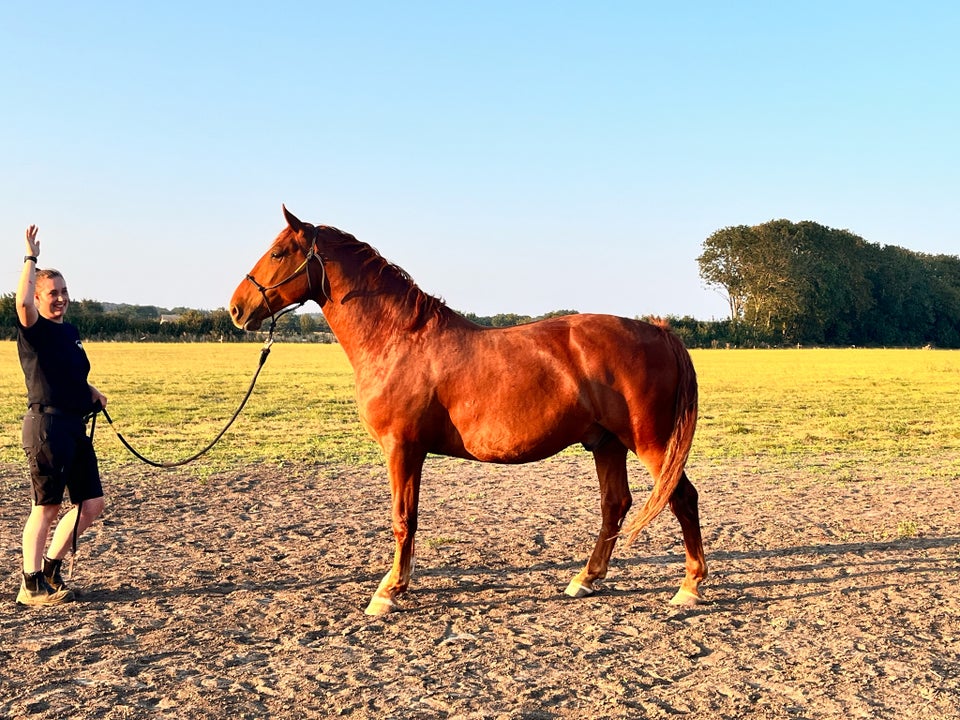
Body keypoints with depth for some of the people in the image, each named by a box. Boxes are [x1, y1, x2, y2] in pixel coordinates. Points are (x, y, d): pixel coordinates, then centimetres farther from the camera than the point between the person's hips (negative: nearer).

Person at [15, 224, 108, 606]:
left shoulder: (69, 331, 16)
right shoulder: (34, 329, -7)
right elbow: (23, 302, -31)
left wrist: (92, 392, 13)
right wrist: (31, 259, -21)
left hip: (76, 426, 8)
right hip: (47, 424, -8)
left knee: (92, 503, 9)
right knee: (47, 506, -1)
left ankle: (51, 568, 23)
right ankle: (32, 585, 10)